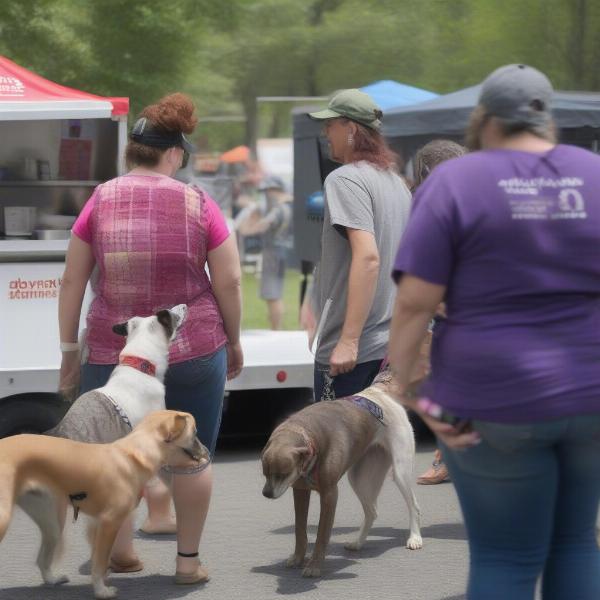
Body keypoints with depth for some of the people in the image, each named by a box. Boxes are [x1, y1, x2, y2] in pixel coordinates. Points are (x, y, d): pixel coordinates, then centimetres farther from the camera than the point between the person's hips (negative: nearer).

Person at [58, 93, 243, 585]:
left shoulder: (101, 202, -3)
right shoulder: (199, 205, -5)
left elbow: (73, 280, -1)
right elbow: (229, 282, -3)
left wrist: (69, 348, 8)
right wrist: (234, 342, 11)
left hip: (113, 354, 1)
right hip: (193, 351, -1)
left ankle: (119, 547, 19)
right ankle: (188, 559, 16)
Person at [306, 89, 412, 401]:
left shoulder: (345, 179, -12)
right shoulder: (396, 182, 14)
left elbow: (368, 256, -23)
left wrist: (349, 341, -24)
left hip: (352, 351, -8)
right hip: (390, 344, 8)